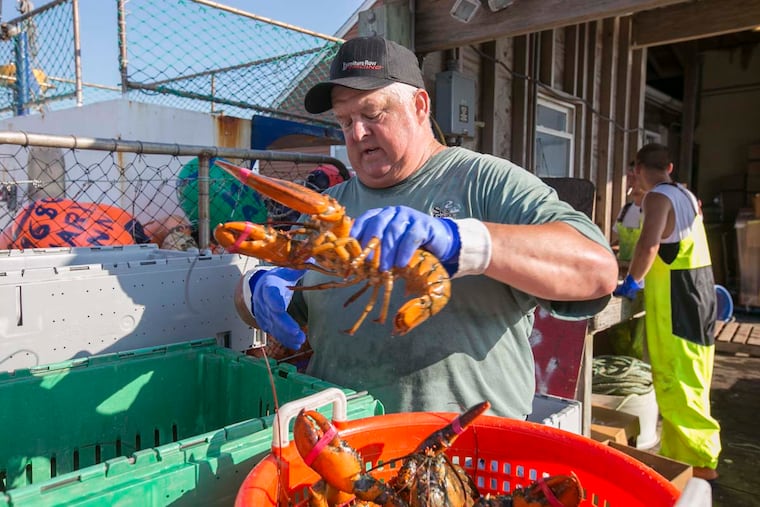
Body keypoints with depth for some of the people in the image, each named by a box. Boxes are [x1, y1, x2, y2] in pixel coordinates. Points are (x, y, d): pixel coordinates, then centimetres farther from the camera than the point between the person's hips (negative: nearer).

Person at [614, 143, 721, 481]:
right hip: (696, 289, 10)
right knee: (687, 380, 16)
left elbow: (649, 244, -29)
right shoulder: (686, 195, 16)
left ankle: (698, 462, 2)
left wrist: (632, 281, -16)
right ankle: (681, 453, 28)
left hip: (676, 298, -10)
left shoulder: (657, 197, -13)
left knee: (677, 383, -4)